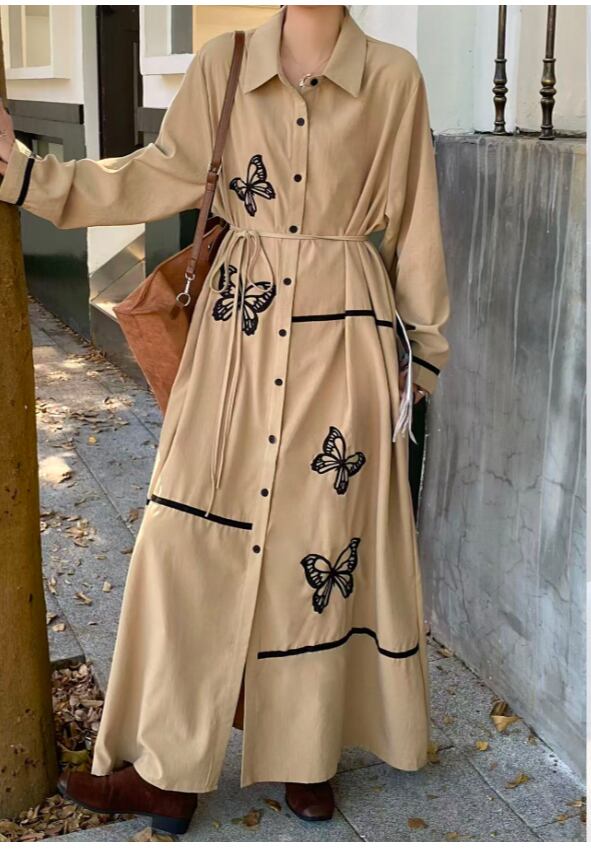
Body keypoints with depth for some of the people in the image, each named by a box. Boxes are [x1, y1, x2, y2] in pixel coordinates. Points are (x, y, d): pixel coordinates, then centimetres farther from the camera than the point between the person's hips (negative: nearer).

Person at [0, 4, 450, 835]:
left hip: (346, 333, -1)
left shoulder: (394, 76, 0)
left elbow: (413, 222, 4)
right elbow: (162, 176, 1)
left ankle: (309, 756, 25)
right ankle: (168, 769, 15)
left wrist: (423, 345, 7)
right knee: (192, 533, 1)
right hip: (239, 330, 2)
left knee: (321, 539, 5)